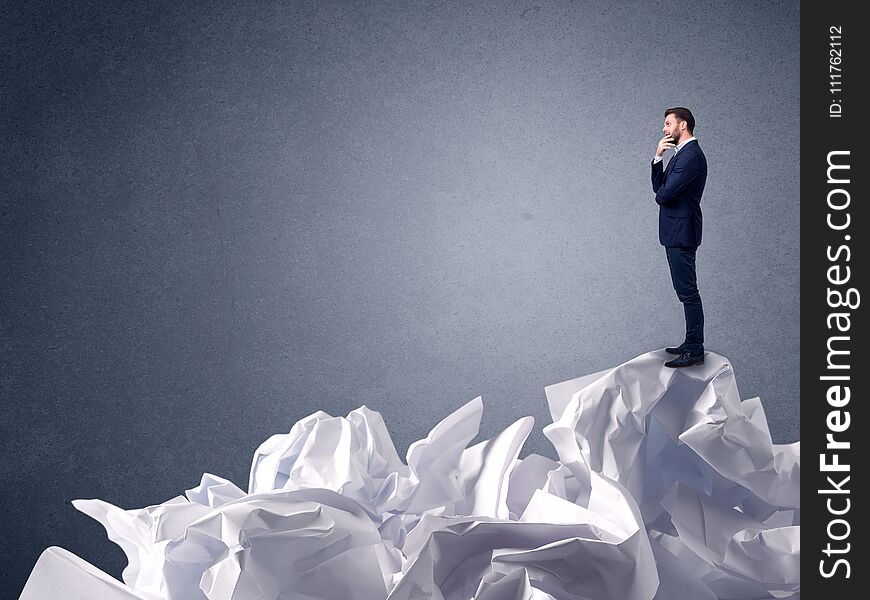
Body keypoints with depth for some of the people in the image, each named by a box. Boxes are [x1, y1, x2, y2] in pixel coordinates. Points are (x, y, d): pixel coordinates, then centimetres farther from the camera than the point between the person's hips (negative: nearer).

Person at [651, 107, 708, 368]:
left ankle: (695, 351, -2)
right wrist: (658, 157, -1)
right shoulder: (681, 153, 16)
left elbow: (665, 194, -21)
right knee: (686, 291, 15)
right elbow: (659, 186, 11)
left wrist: (661, 195, 3)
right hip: (675, 232, 10)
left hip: (681, 234, -10)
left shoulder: (691, 155, -17)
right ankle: (692, 343, 23)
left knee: (688, 292, -6)